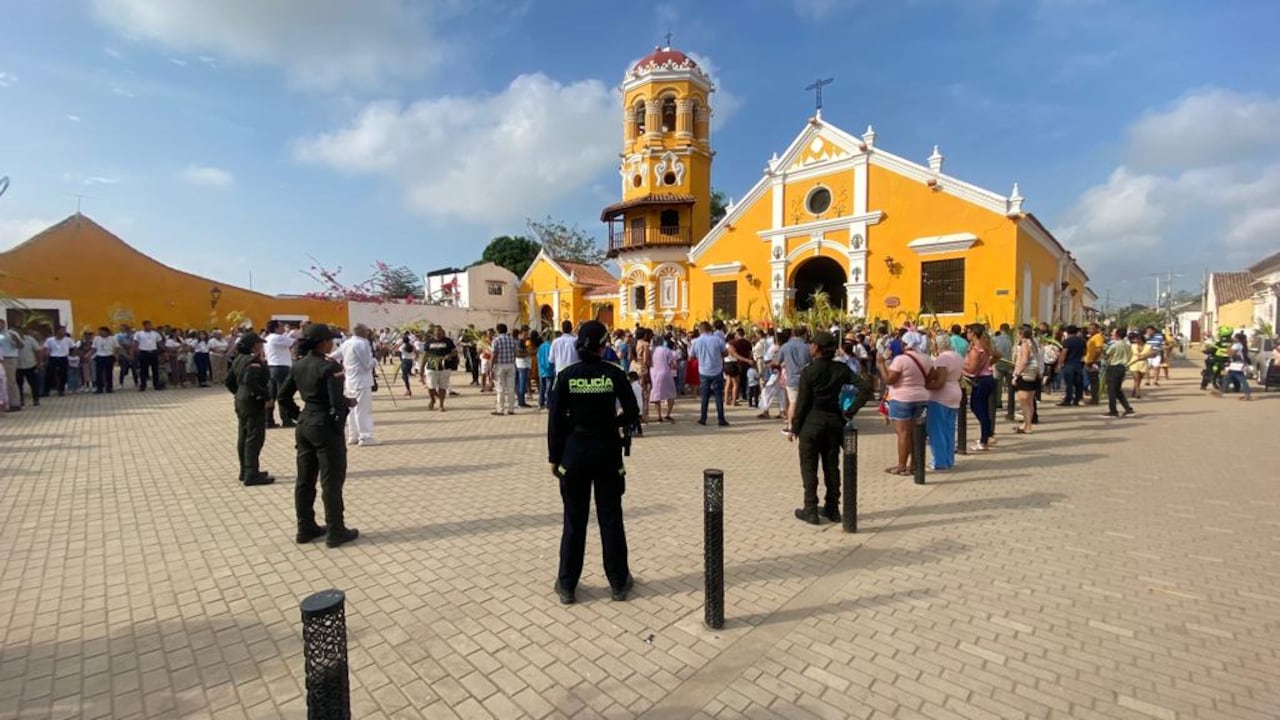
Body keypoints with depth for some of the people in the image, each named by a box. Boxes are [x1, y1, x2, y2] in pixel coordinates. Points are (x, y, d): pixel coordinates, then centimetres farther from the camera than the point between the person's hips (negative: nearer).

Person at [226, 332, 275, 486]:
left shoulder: (239, 359, 12)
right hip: (253, 402, -10)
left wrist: (238, 393, 20)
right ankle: (251, 475, -4)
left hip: (241, 400, 10)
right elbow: (251, 382, -31)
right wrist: (266, 395, -24)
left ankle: (245, 471, 25)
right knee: (254, 438, -6)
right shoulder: (254, 360, -18)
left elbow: (228, 381, 17)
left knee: (243, 437, 15)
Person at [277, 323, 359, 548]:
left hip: (304, 426, 8)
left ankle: (306, 529, 27)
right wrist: (350, 403, -4)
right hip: (325, 427, -8)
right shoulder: (329, 366, -17)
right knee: (331, 481, 2)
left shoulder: (299, 365, 7)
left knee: (305, 480, 15)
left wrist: (296, 416, 15)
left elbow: (282, 397, 12)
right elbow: (337, 402, -23)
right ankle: (335, 532, 11)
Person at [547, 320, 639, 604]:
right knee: (610, 517, 11)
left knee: (574, 519, 11)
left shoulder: (566, 375, -7)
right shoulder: (614, 373, -7)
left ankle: (567, 585, 21)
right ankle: (619, 582, 22)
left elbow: (556, 420, -5)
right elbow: (632, 414, -4)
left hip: (575, 451, 0)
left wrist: (554, 457, 3)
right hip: (607, 451, 0)